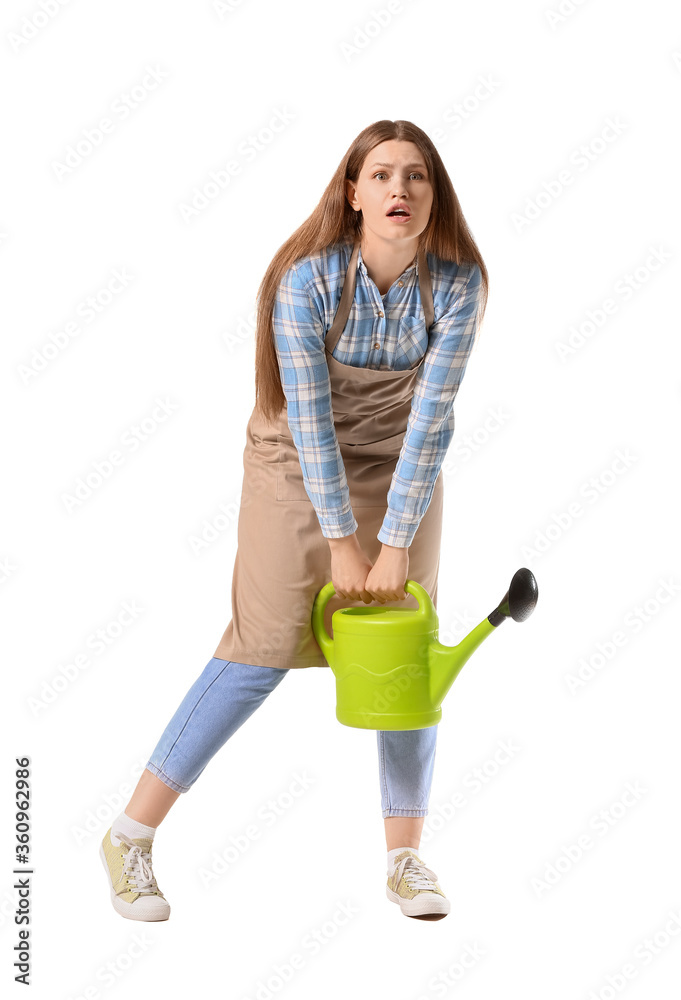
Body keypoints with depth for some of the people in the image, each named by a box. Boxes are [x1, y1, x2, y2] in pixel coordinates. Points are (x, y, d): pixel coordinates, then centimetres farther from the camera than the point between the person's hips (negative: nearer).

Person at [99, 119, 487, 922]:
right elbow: (310, 416, -21)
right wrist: (340, 543, -21)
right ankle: (131, 836, 2)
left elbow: (431, 416, -19)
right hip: (298, 466, -3)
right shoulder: (307, 278, -22)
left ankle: (405, 859, 14)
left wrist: (393, 545, -21)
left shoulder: (455, 282, -16)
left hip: (404, 473, 3)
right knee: (262, 651, -8)